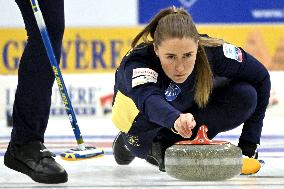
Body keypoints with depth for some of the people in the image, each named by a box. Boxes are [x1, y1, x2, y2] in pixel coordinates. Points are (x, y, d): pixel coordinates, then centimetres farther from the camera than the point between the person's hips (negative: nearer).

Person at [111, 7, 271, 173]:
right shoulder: (137, 63, -40)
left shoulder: (213, 51, -33)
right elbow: (148, 100, -60)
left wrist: (249, 144, -20)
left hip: (190, 106, 1)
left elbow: (261, 77, -19)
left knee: (244, 96, -24)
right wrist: (175, 119, -83)